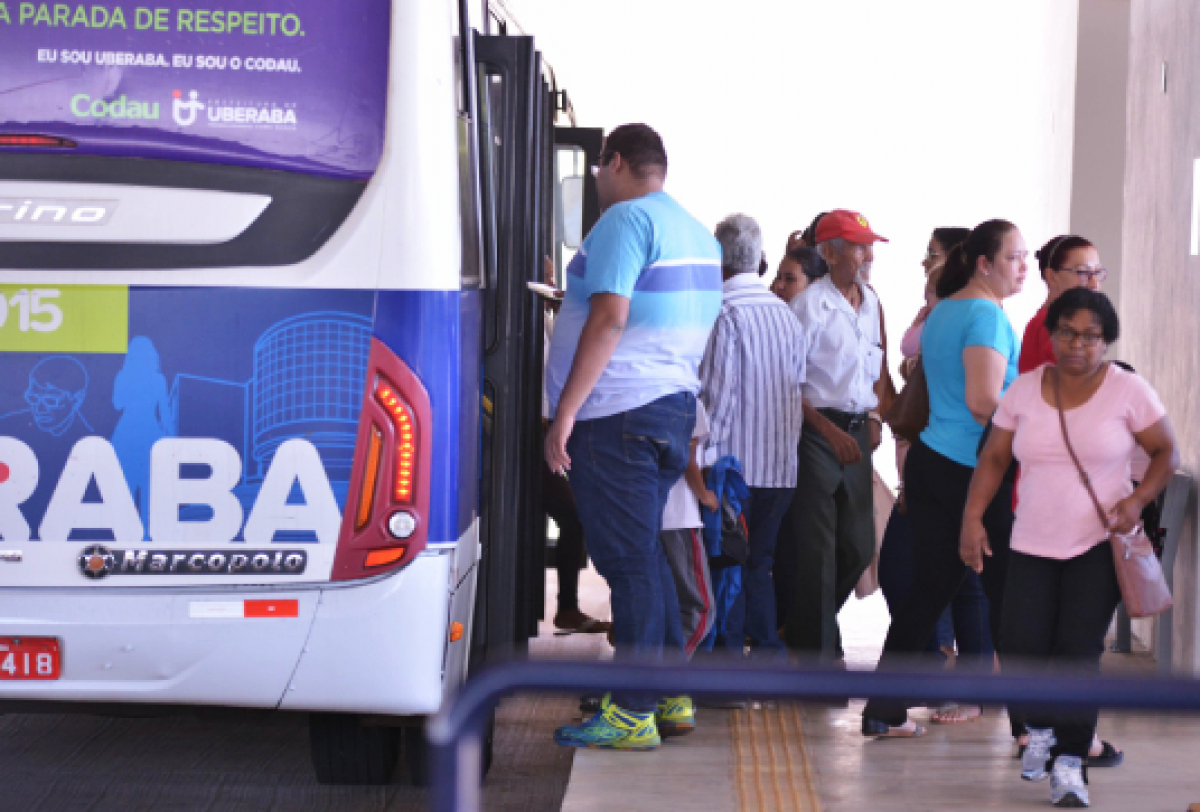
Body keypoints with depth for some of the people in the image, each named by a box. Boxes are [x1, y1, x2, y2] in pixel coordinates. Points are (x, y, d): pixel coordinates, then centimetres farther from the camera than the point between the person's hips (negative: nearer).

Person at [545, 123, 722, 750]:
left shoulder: (626, 219, -12)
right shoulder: (696, 232, 17)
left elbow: (610, 318, -20)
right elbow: (700, 327, 23)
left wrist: (564, 414, -20)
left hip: (617, 412, -9)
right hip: (675, 403, 9)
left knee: (627, 558, -7)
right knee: (645, 551, 17)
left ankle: (632, 715, -4)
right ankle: (670, 691, 21)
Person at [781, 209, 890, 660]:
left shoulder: (870, 302, 10)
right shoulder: (810, 304, -12)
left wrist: (874, 417, 7)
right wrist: (831, 432, -17)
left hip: (856, 433, 7)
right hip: (818, 431, -7)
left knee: (858, 547, 9)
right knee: (816, 550, -3)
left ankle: (804, 622, 29)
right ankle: (816, 647, 6)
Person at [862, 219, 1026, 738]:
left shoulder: (940, 312, 15)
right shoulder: (986, 315, -14)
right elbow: (983, 401, -23)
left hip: (928, 459, 9)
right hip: (972, 472, -9)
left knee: (928, 590, 11)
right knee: (1007, 592, -2)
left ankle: (884, 711, 11)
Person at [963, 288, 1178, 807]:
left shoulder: (1127, 391, -4)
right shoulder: (1025, 390, 5)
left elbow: (1166, 453, 3)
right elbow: (993, 457, 9)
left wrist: (1137, 500, -14)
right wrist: (973, 517, -1)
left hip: (1099, 545, -3)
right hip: (1032, 545, 3)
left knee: (1078, 651, -11)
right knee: (1022, 646, -5)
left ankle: (1069, 765, -4)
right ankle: (1042, 728, 25)